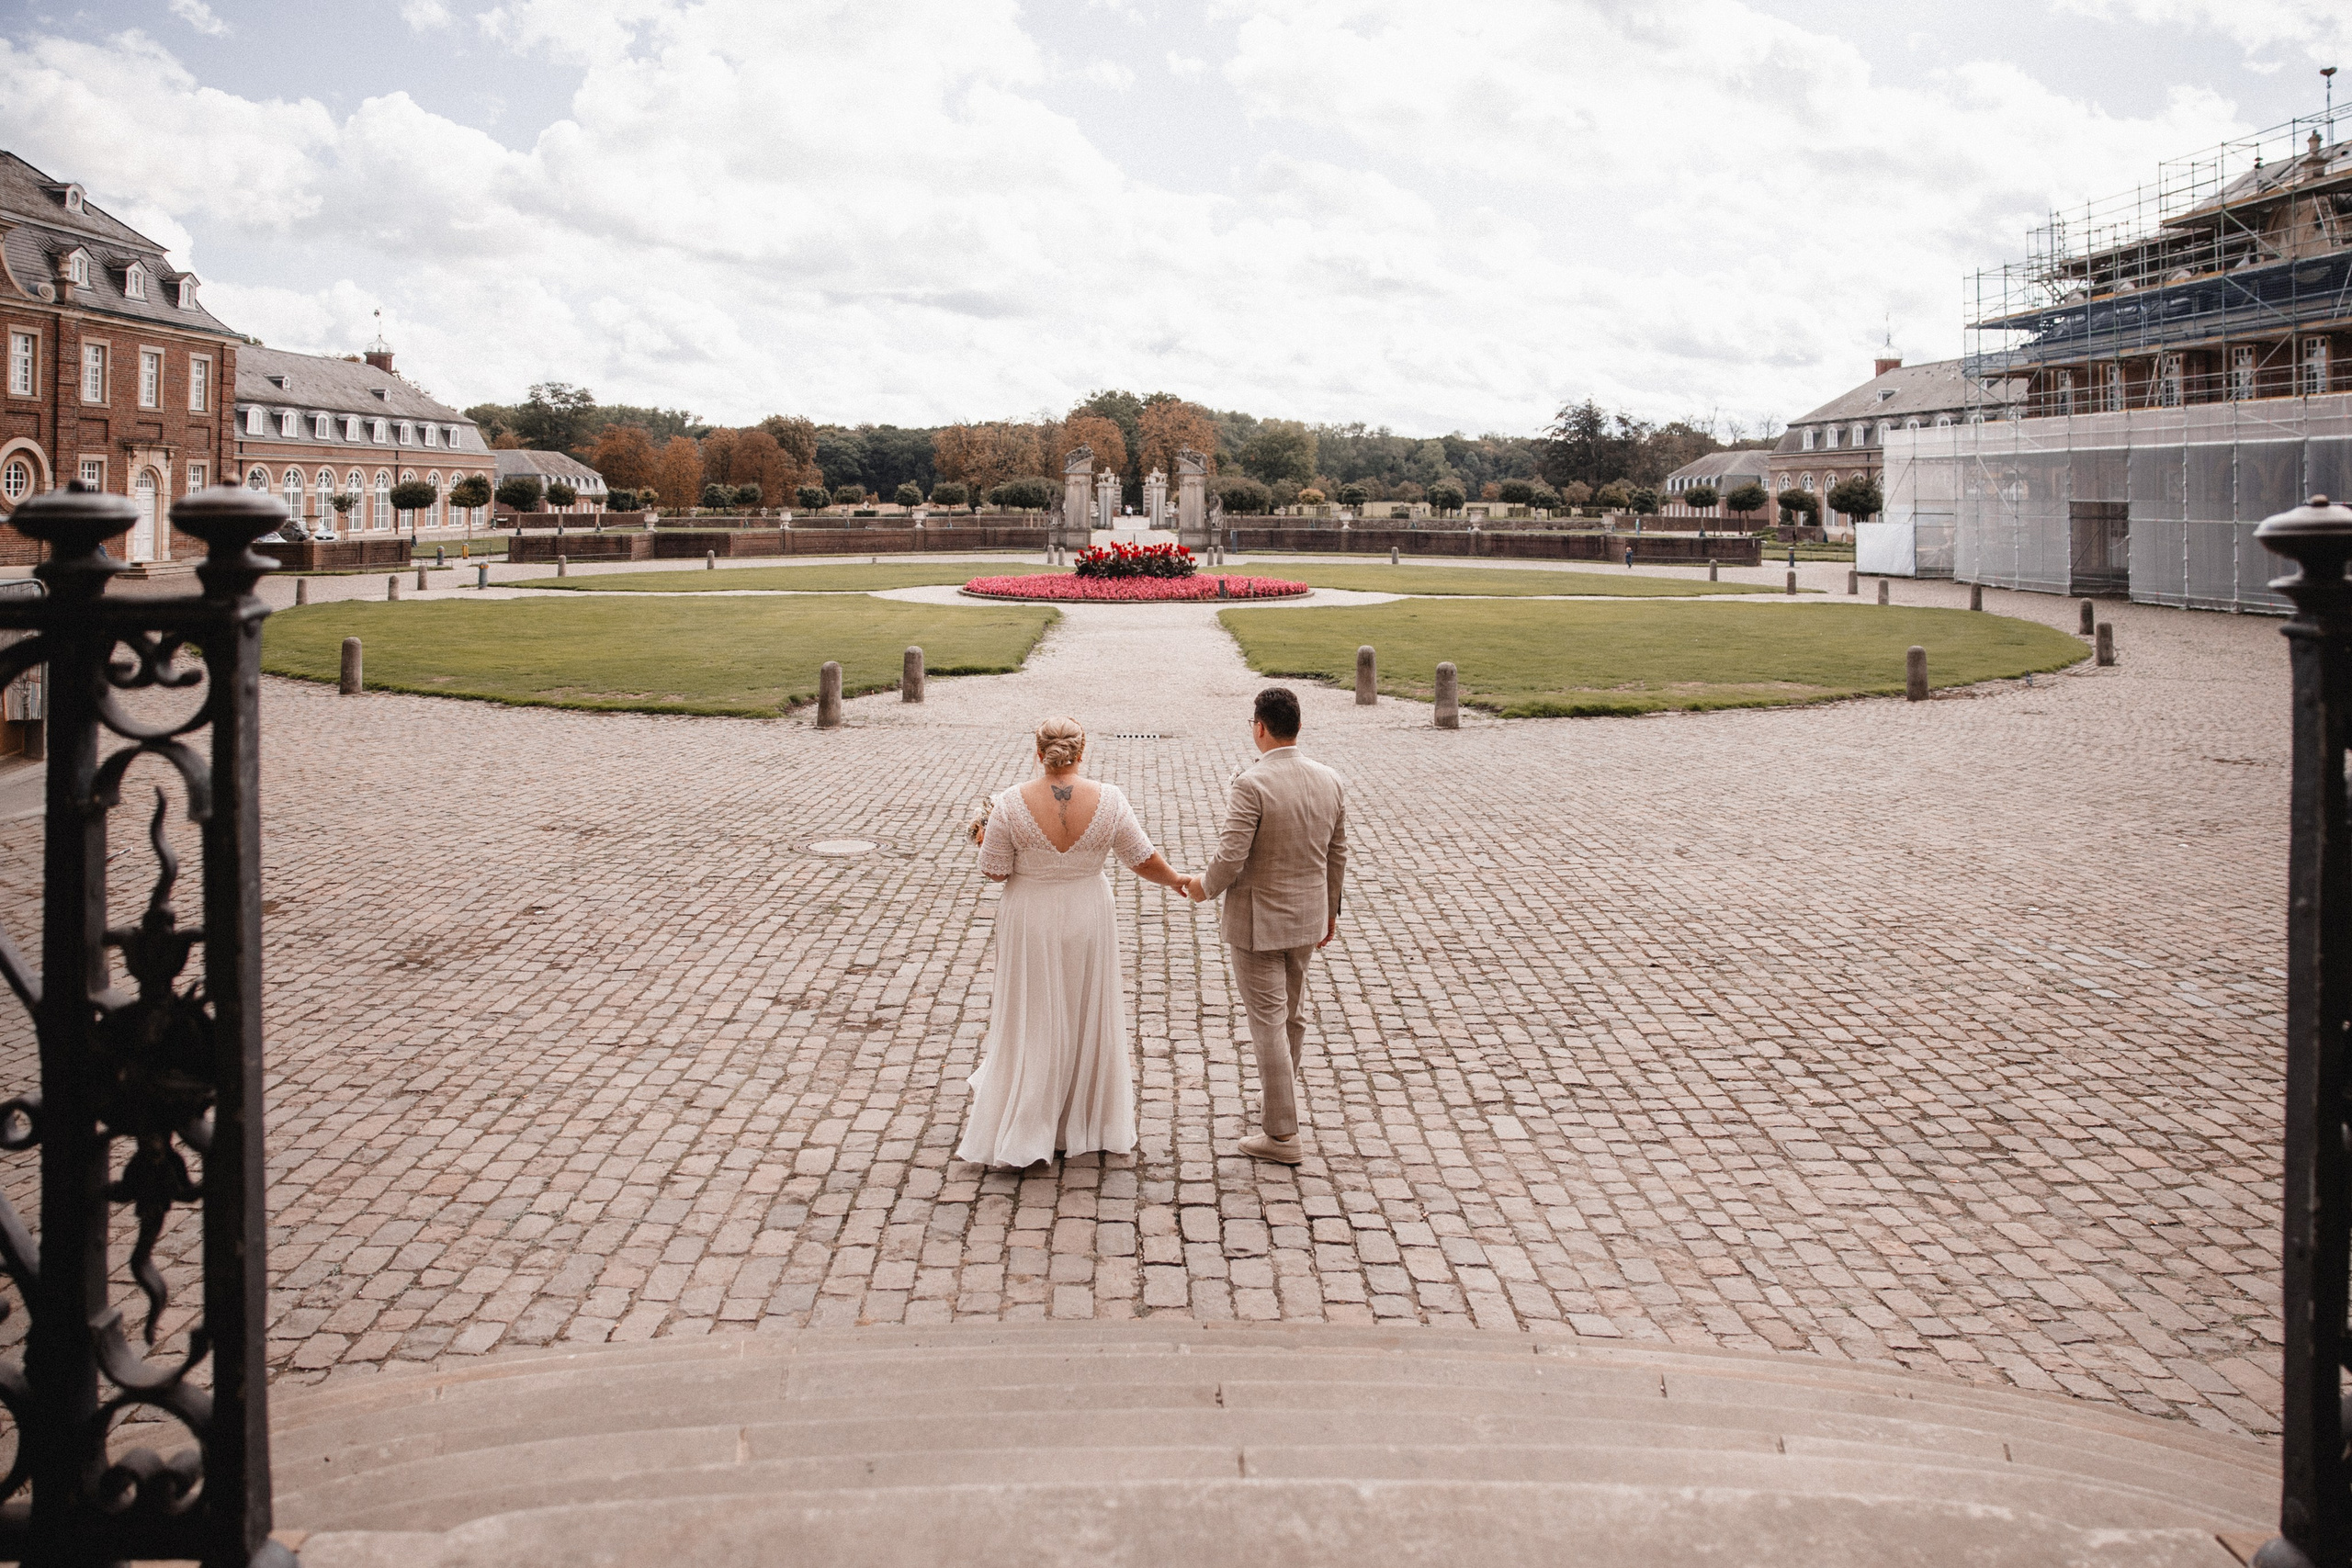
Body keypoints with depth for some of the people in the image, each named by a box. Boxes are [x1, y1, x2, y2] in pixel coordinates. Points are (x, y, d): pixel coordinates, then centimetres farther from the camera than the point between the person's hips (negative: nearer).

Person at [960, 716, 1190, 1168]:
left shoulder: (1011, 804, -16)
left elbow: (994, 871, -10)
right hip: (1087, 922, 1)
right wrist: (1174, 880, 15)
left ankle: (1022, 1136, 15)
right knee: (1088, 1019, 17)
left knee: (1030, 1024, 10)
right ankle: (1091, 1123, 29)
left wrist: (985, 837, 11)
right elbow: (1143, 860, -5)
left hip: (1030, 926, -1)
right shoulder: (1109, 800, -12)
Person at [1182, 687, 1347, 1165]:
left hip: (1256, 921, -7)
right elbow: (1337, 856, 7)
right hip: (1307, 919, 7)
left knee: (1268, 1021, 1)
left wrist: (1204, 886, -2)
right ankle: (1276, 1096, 42)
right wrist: (1330, 909, 21)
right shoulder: (1330, 781, -2)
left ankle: (1282, 1133, 6)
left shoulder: (1252, 784, -22)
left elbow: (1230, 859, -23)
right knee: (1292, 1012, 22)